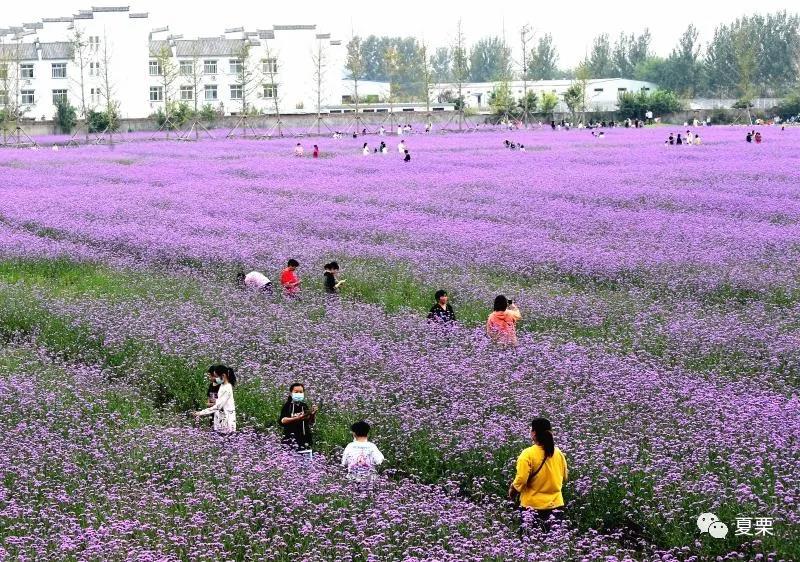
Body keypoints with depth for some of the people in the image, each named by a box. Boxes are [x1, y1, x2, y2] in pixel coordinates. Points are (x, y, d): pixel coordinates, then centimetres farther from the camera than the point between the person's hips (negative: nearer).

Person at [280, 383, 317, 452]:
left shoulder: (304, 406, 13)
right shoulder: (287, 406, 3)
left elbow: (311, 423, 12)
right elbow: (283, 420, -11)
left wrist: (313, 414, -7)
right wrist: (297, 418, -22)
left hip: (304, 436, 4)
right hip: (291, 436, -4)